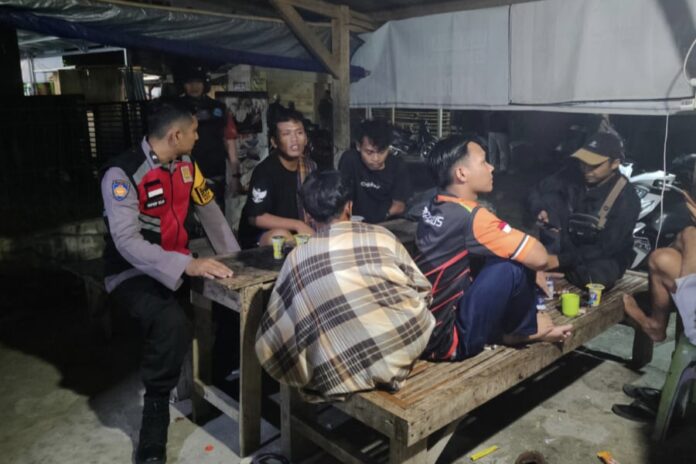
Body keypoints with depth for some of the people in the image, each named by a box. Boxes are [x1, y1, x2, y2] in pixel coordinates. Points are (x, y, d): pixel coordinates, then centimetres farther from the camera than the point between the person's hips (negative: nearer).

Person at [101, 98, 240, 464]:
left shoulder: (186, 166, 2)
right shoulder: (123, 174, -22)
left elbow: (209, 212, 11)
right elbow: (127, 241, -31)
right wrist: (187, 266, -41)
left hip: (178, 262, 7)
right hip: (132, 272, -7)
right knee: (172, 325, -33)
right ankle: (155, 414, -10)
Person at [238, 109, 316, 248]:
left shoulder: (309, 167, 1)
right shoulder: (265, 170, -19)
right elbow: (256, 217, -22)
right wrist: (297, 225, -26)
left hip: (295, 234, 7)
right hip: (258, 239, -6)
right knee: (280, 236, -37)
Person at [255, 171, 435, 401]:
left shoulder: (296, 258, 0)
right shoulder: (381, 236, 1)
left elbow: (275, 332, 4)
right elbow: (422, 290, 11)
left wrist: (299, 371, 20)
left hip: (343, 374, 0)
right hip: (408, 340, 1)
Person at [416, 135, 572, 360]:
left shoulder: (435, 207, 5)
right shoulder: (470, 215, -22)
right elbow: (539, 258, -19)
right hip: (446, 339, -9)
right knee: (513, 266, -13)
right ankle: (524, 329, 13)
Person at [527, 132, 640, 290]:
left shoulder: (627, 198, -23)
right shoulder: (573, 175, -11)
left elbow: (606, 248, -26)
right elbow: (537, 193, -5)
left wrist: (562, 260, -34)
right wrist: (540, 210, -30)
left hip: (606, 255, -3)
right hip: (570, 242, 3)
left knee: (595, 278, -38)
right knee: (550, 199, -19)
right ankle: (549, 258, -21)